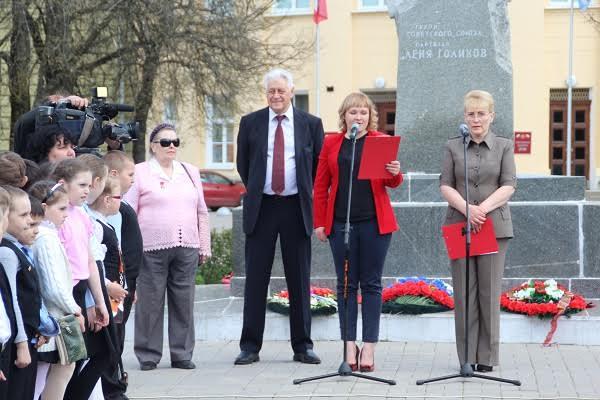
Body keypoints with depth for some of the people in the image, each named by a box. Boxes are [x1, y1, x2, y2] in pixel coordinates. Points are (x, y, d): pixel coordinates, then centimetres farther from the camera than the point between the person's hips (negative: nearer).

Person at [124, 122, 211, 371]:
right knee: (150, 303, -2)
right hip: (152, 248, -4)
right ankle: (148, 356, 7)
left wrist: (204, 246, 15)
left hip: (187, 248, 4)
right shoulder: (140, 173, 4)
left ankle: (182, 355, 12)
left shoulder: (190, 172, 17)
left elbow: (201, 212, 20)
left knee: (184, 302, 4)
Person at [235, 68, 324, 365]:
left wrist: (306, 194, 8)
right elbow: (242, 163, 15)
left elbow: (319, 165, 10)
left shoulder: (311, 124, 4)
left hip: (296, 207, 0)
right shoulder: (250, 123, 5)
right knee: (255, 278, 1)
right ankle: (250, 347, 6)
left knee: (299, 280, 4)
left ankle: (302, 346, 11)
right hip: (261, 207, 0)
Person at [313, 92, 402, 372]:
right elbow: (320, 185, 8)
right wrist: (319, 222, 2)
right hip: (340, 222, 1)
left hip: (374, 222, -1)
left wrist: (395, 174, -18)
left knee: (371, 284, 2)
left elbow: (391, 182, 5)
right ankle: (350, 346, 7)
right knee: (346, 284, 3)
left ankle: (369, 347, 4)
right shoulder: (331, 143, 8)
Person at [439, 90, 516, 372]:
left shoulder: (504, 146, 8)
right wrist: (466, 208, -17)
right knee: (463, 291, 1)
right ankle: (467, 356, 7)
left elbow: (509, 185, -2)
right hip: (459, 225, 1)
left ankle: (487, 356, 7)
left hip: (494, 225, -1)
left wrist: (484, 207, -17)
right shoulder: (453, 147, 9)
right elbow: (445, 185, 1)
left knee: (490, 290, 0)